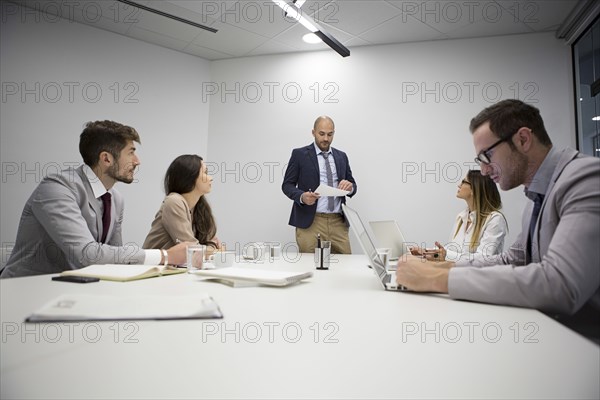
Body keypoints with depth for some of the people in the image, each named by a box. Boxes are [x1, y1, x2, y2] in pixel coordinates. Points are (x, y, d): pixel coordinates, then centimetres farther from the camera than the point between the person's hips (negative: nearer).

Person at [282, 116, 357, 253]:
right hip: (310, 221, -3)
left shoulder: (341, 156, 14)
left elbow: (353, 186, 15)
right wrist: (301, 196, -20)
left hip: (338, 222, 4)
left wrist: (350, 187, -9)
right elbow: (287, 185, 1)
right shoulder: (299, 154, 3)